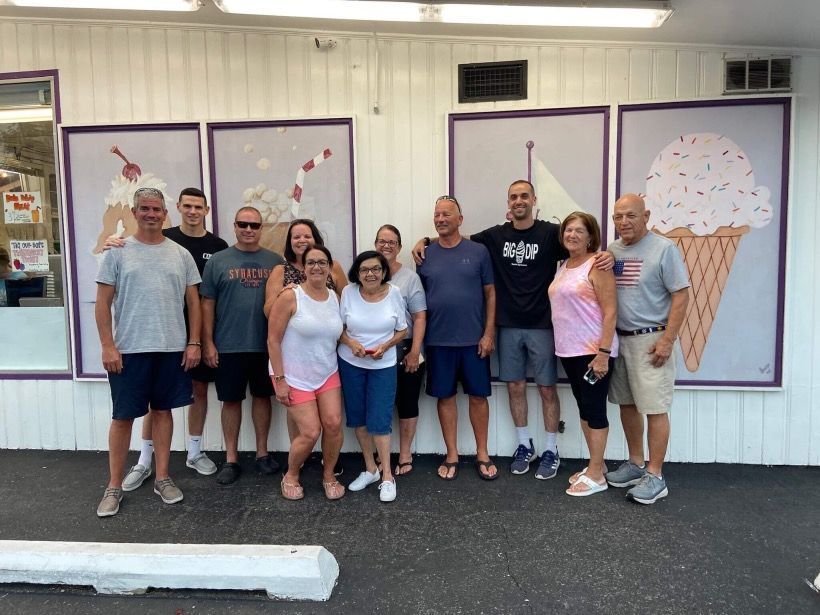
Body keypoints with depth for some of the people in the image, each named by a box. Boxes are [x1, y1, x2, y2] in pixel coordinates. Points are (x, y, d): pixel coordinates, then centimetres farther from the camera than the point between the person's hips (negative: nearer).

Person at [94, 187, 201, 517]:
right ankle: (114, 486, 19)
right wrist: (108, 346, -9)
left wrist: (193, 343, 1)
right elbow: (103, 303, -1)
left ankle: (162, 478, 24)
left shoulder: (181, 254, 6)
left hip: (172, 349, 2)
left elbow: (193, 301, 7)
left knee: (163, 410, 11)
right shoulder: (117, 252, 0)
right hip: (128, 350, -2)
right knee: (123, 416, 5)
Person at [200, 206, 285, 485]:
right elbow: (207, 304, 1)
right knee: (231, 399, 7)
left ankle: (262, 452, 26)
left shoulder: (275, 261, 5)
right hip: (229, 346, -1)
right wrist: (208, 343, -3)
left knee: (262, 396, 12)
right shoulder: (218, 261, 2)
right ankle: (231, 459, 20)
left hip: (266, 345, 1)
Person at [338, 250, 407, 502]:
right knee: (358, 417, 11)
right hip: (350, 363, 2)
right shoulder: (348, 292, -6)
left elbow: (402, 330, 0)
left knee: (379, 420, -5)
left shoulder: (394, 293, -8)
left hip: (383, 365, -2)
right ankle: (370, 469, 28)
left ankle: (387, 476, 7)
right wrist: (351, 343, -17)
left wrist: (385, 347, -16)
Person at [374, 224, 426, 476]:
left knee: (406, 403, 8)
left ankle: (405, 455, 24)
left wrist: (414, 352, -11)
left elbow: (419, 317, -5)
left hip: (405, 353, -2)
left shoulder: (410, 277, -2)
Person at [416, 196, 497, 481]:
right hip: (438, 340, 1)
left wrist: (488, 333, -5)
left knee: (478, 395, 8)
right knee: (445, 396, 9)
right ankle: (452, 455, 24)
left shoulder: (478, 251, -1)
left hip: (474, 339, -1)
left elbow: (490, 293, 1)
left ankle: (482, 454, 25)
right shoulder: (426, 255, 3)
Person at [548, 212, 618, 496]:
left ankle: (596, 475, 11)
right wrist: (560, 344, 12)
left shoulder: (597, 265, -10)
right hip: (568, 350, 8)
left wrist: (604, 353, -21)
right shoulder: (563, 267, 13)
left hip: (593, 350, -8)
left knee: (594, 408, 0)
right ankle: (595, 465, 27)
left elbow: (609, 312, -15)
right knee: (583, 407, 14)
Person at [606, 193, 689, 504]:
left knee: (654, 408, -1)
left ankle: (655, 477, 10)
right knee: (627, 404, 14)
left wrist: (667, 340, -17)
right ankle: (635, 464, 28)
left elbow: (681, 295, -11)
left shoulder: (664, 249, -8)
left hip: (650, 340, -6)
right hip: (618, 338, 6)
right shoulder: (612, 250, 10)